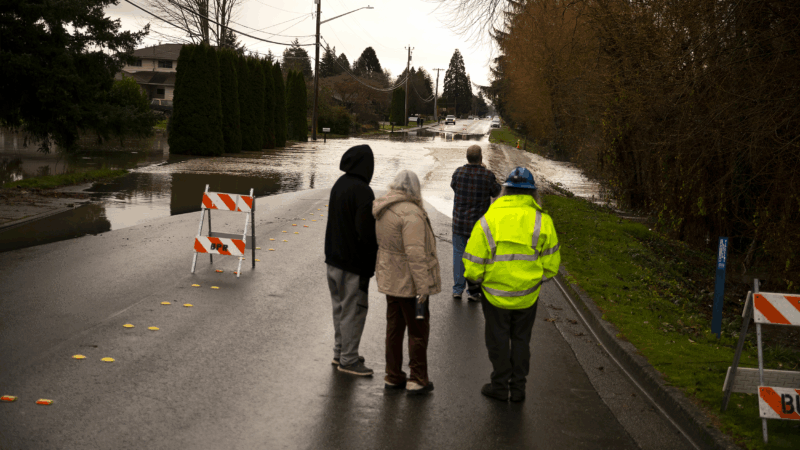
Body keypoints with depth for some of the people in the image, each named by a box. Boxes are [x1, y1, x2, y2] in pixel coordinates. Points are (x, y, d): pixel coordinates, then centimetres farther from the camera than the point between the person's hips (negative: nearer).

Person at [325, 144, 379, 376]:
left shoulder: (339, 185, 6)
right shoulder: (362, 191, -22)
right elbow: (366, 229, -26)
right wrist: (377, 248, -9)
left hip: (334, 259, 9)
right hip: (353, 263, -9)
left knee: (341, 308, 19)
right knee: (353, 309, 2)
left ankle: (340, 352, 30)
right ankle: (348, 359, 10)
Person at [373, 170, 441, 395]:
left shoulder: (383, 210, 4)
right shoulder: (411, 213, -23)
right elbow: (415, 253, -26)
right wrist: (423, 285, -23)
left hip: (391, 279, 8)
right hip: (409, 282, -8)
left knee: (394, 328, 16)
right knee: (418, 330, 4)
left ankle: (393, 377, 24)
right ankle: (417, 380, 12)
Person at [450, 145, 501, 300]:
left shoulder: (459, 172, -11)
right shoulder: (488, 175, -16)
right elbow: (495, 192, 4)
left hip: (459, 222, 1)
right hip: (479, 223, -1)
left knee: (458, 254, 12)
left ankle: (457, 290, 15)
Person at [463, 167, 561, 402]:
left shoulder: (488, 220, -13)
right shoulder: (542, 221, -8)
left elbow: (474, 261, -10)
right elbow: (551, 262, -2)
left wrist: (473, 282, 8)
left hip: (495, 292, -2)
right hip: (528, 294, 2)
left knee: (498, 340, 14)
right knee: (521, 339, 17)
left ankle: (500, 386, 21)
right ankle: (518, 387, 23)